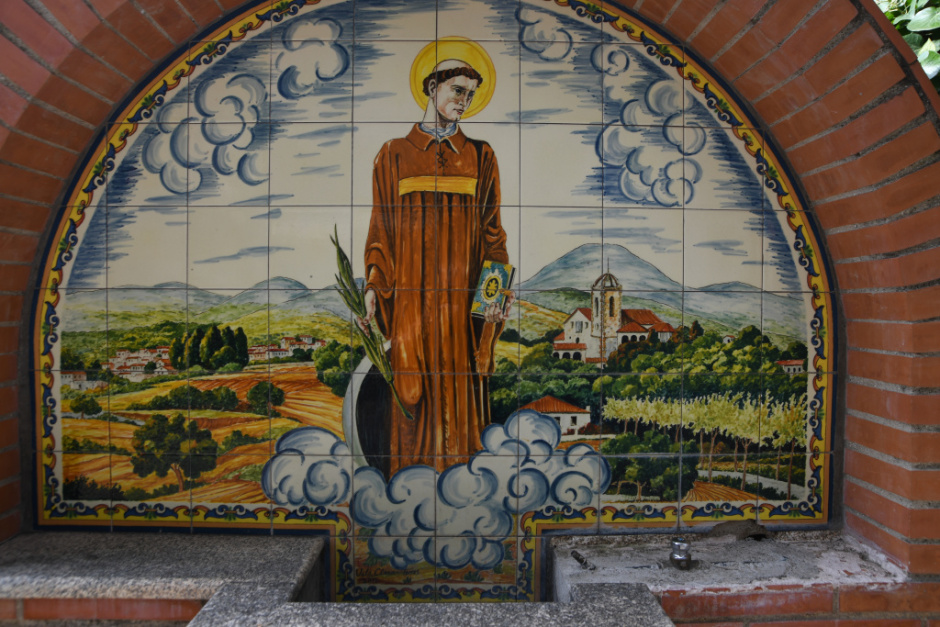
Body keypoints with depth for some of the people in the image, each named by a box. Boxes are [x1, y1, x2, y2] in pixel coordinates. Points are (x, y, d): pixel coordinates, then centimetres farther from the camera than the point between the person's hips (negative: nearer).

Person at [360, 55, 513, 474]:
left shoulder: (480, 156, 10)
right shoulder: (394, 155, 9)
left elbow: (492, 231, 8)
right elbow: (381, 231, 8)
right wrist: (372, 288, -1)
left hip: (463, 298, 1)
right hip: (410, 297, 0)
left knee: (459, 385, 2)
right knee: (411, 389, 1)